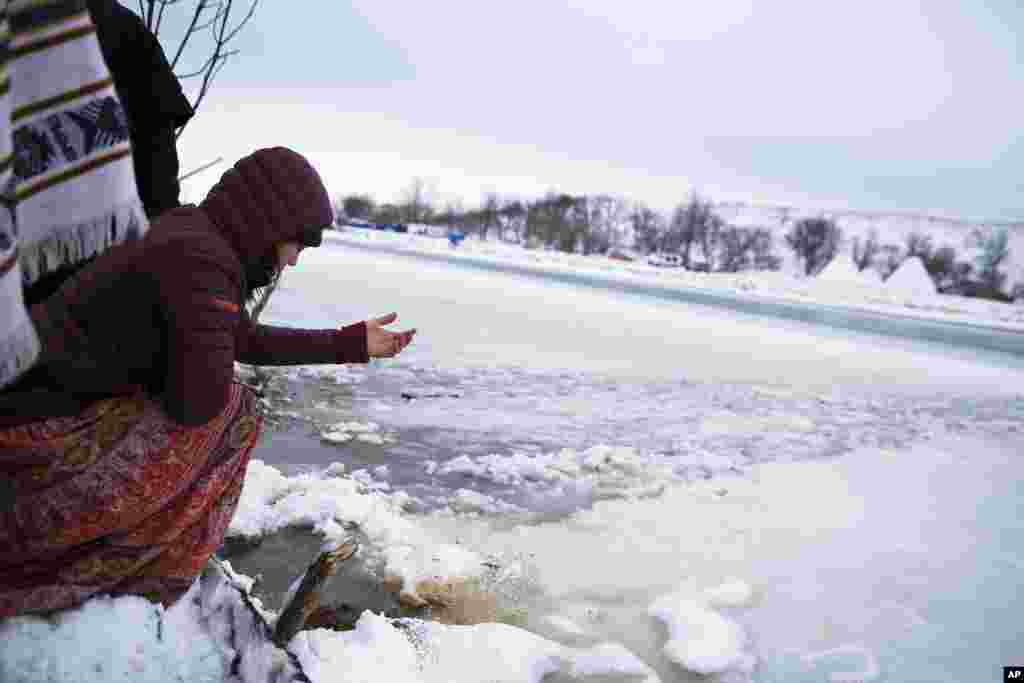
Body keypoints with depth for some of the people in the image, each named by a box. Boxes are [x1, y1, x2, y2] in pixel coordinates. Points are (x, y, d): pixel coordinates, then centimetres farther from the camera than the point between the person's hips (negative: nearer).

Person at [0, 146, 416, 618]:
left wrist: (352, 343, 21)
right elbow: (199, 399, -22)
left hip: (54, 408, 10)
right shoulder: (202, 260, -21)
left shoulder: (192, 239, 11)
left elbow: (250, 340, 20)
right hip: (38, 435, -10)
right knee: (234, 414, -7)